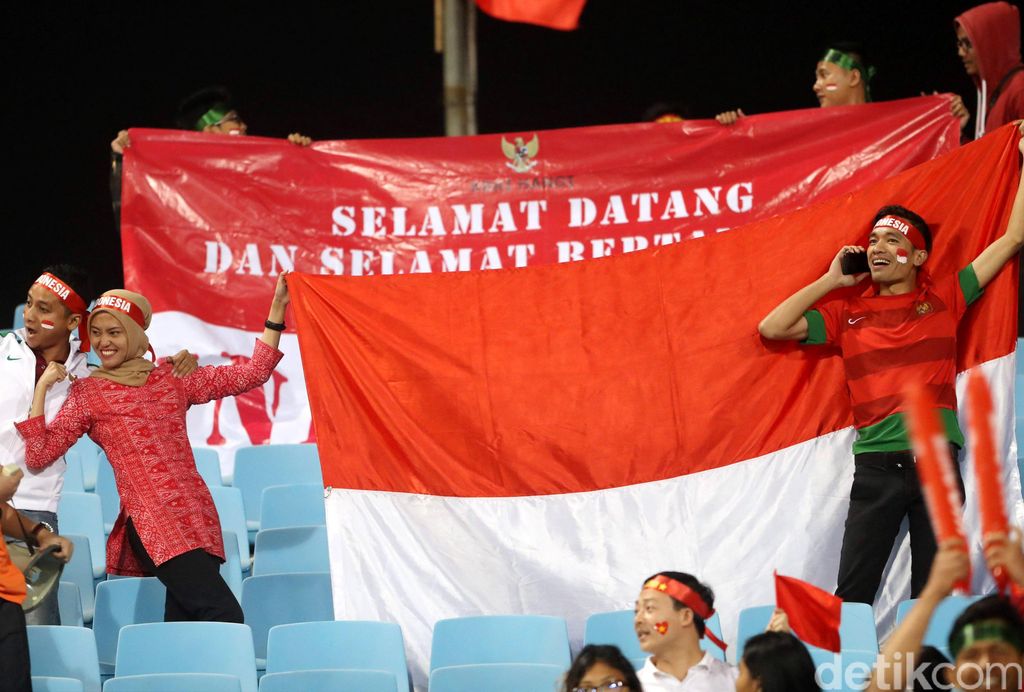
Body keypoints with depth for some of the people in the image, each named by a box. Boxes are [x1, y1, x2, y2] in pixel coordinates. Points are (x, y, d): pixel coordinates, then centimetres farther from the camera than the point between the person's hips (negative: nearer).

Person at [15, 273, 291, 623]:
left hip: (198, 516, 4)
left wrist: (277, 309, 6)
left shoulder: (173, 379, 15)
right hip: (153, 524, -4)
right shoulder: (87, 393, 8)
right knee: (224, 616, -20)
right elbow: (38, 455, 0)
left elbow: (253, 373, 12)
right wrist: (42, 387, -2)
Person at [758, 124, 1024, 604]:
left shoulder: (943, 300, 9)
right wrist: (831, 281, 7)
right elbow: (772, 328, 4)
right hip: (876, 467, 0)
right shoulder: (849, 315, 12)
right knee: (852, 596, -4)